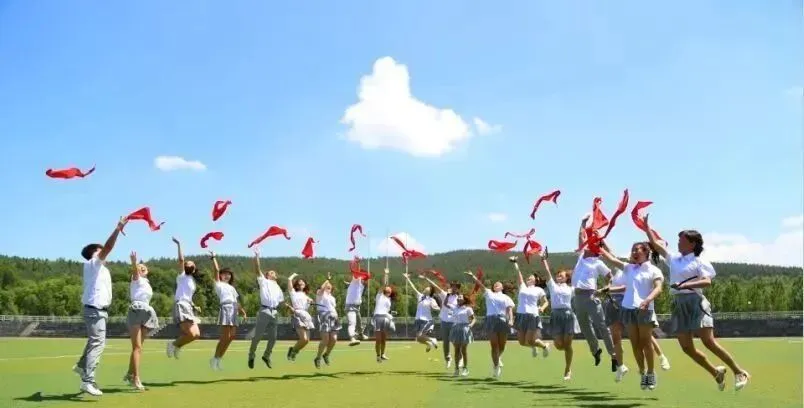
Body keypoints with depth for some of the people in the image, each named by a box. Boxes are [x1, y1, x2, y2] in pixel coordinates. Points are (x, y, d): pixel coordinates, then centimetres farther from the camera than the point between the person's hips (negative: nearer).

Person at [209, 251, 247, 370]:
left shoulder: (231, 287, 28)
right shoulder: (219, 284, 10)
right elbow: (216, 270, 0)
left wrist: (242, 310, 11)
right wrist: (213, 258, 4)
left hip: (234, 311, 7)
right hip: (226, 309, -7)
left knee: (231, 336, 2)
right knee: (225, 337, -12)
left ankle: (218, 359, 10)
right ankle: (215, 359, -3)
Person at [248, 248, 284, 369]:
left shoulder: (278, 288, 26)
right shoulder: (263, 281, 10)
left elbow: (282, 301, 25)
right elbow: (257, 270, -2)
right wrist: (256, 256, -10)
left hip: (274, 313, 5)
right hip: (264, 311, -5)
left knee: (273, 338, 4)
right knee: (258, 336, -5)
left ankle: (266, 356, 21)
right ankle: (251, 356, 9)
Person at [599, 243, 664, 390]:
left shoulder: (654, 270, 0)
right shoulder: (628, 268, 15)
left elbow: (658, 288, -12)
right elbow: (612, 259, 12)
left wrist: (648, 300, -29)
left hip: (644, 309, -4)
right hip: (628, 309, 4)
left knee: (646, 342, 2)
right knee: (635, 344, 7)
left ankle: (650, 373, 15)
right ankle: (642, 373, 17)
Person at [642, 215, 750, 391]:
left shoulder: (699, 261, -2)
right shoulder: (674, 259, 15)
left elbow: (707, 281, -16)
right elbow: (655, 243, 20)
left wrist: (686, 284, -27)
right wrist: (646, 226, 20)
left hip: (695, 302, -6)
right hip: (678, 305, 6)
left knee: (709, 342, -12)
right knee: (686, 347, 3)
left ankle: (739, 372, 3)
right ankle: (716, 373, 20)